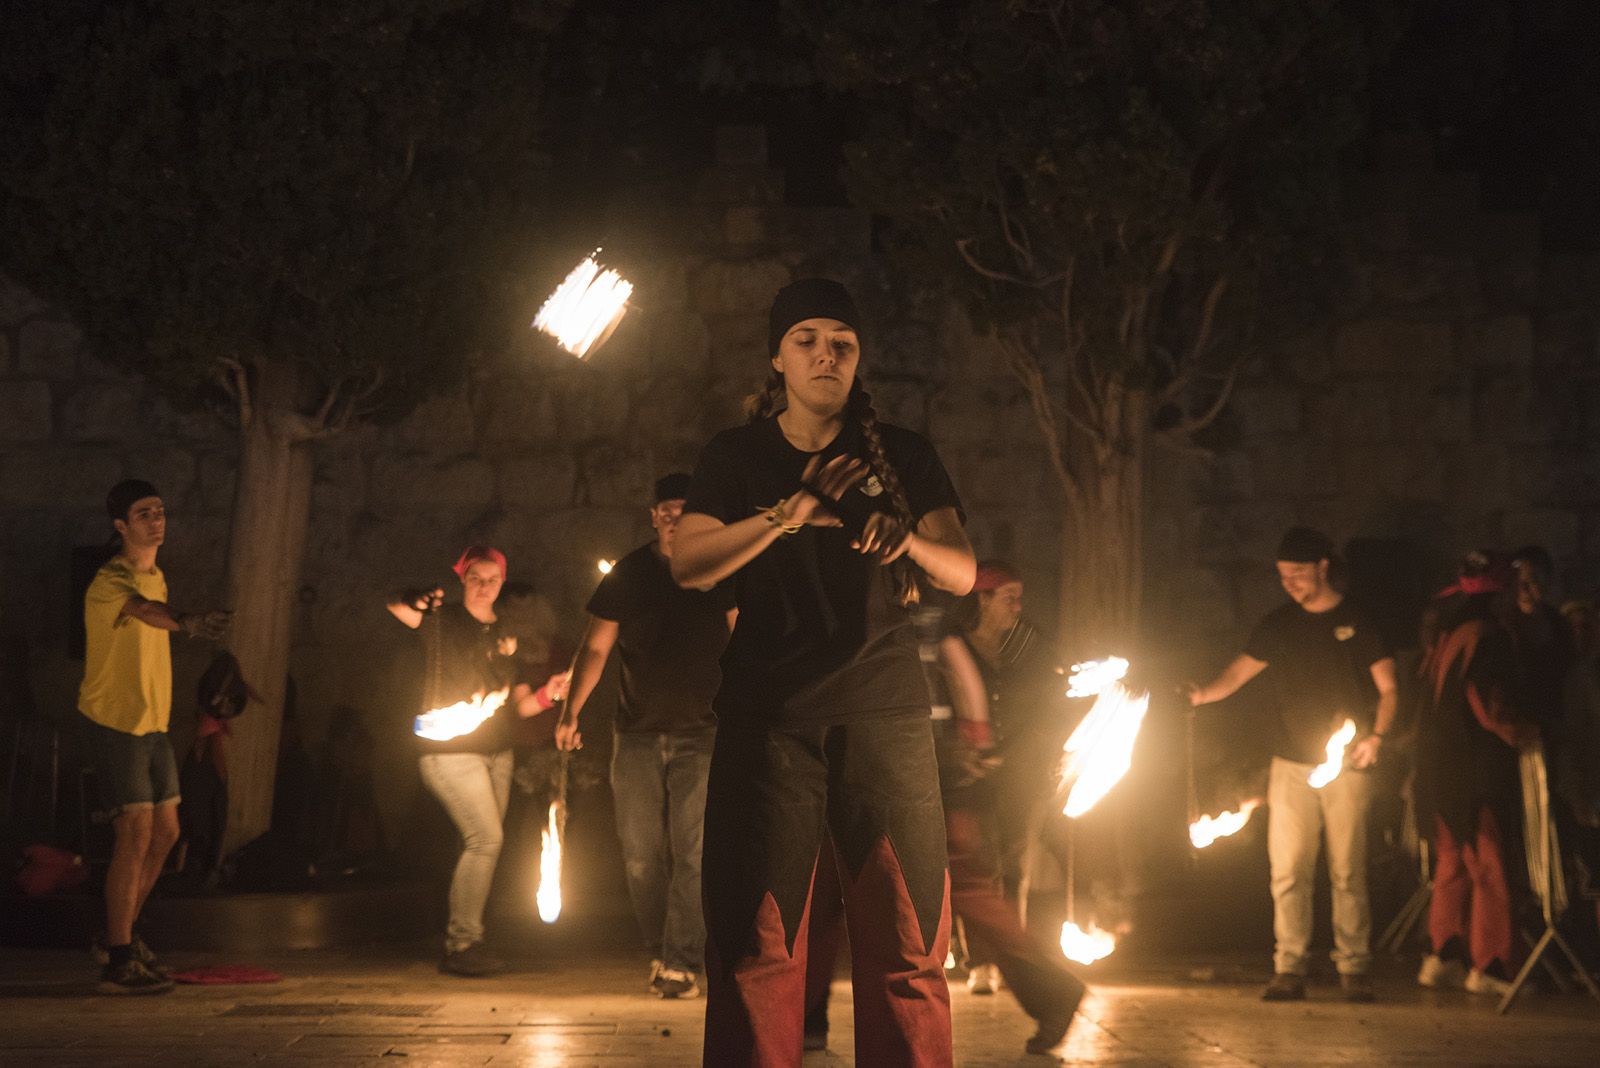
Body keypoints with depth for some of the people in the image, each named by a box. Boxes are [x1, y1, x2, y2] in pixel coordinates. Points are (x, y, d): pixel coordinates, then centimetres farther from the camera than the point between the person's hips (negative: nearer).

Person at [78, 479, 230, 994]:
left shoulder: (156, 577, 12)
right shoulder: (111, 580, -18)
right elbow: (145, 611, -41)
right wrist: (186, 621, -62)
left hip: (151, 725, 9)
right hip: (112, 724, -9)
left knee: (165, 833, 13)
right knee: (136, 835, -11)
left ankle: (120, 935, 27)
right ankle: (119, 962, -6)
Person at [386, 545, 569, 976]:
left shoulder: (505, 635, 14)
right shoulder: (443, 619, 1)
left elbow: (522, 704, 12)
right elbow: (394, 604, -11)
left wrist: (548, 694, -6)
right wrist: (419, 599, -26)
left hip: (496, 752, 6)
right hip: (450, 750, -6)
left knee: (482, 845, 5)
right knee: (486, 837, -18)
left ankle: (464, 943, 14)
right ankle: (462, 943, -15)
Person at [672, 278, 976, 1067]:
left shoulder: (902, 456, 12)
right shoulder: (737, 456, 10)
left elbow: (962, 573, 3)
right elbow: (688, 565, -5)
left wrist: (912, 540, -19)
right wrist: (786, 513, -19)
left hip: (886, 714, 1)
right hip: (767, 719, -1)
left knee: (906, 943, -2)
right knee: (754, 946, -2)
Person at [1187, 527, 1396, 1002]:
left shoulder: (1357, 622, 3)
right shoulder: (1278, 624, 10)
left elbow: (1388, 689, 5)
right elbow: (1237, 674, 5)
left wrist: (1376, 737, -12)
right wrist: (1202, 693, -15)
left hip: (1346, 768, -2)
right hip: (1291, 767, 2)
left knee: (1348, 872, -1)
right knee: (1288, 871, -2)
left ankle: (1353, 967, 5)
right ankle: (1289, 969, 1)